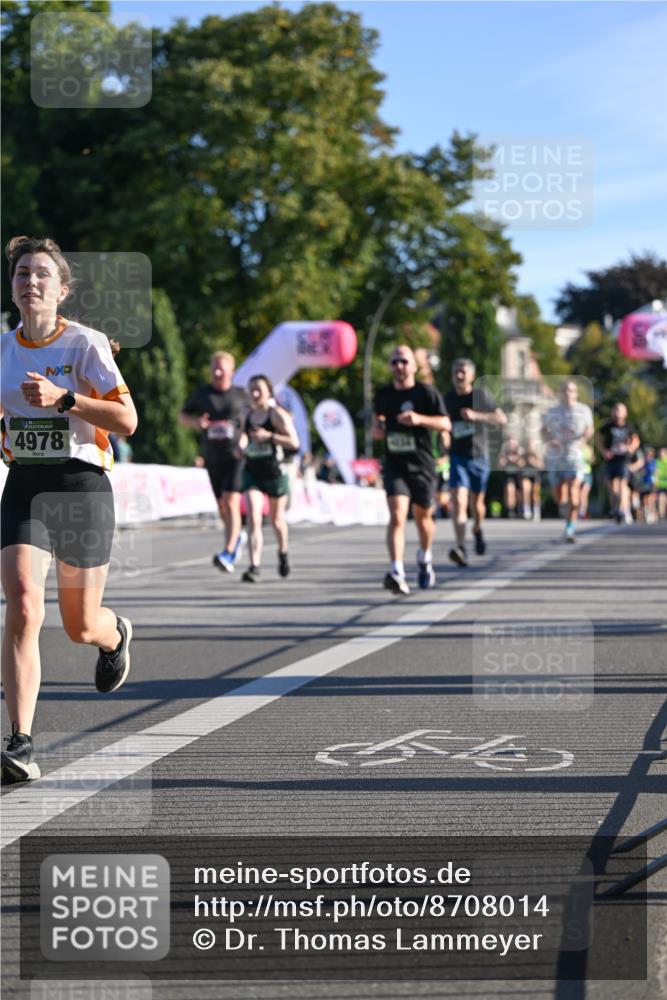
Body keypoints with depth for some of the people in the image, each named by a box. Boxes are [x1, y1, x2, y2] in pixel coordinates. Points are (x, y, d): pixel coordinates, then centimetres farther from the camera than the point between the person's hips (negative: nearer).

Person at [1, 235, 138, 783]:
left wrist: (63, 397, -23)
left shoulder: (86, 342, -8)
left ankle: (116, 634, 49)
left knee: (81, 627, 9)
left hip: (83, 485, -2)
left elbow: (127, 420, -14)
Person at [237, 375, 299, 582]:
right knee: (253, 520, -14)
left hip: (275, 473, -2)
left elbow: (294, 443, -18)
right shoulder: (247, 416, 4)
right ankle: (254, 567, -19)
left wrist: (269, 436, -26)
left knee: (277, 519, 16)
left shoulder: (278, 415, -10)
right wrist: (240, 448, -3)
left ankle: (283, 552, 46)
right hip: (252, 473, 2)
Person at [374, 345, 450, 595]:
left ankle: (425, 559, 43)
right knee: (397, 516, -17)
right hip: (394, 464, 1)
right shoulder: (383, 394, 7)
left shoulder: (427, 393, -4)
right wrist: (377, 428, 3)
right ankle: (397, 573, -27)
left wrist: (419, 419, -22)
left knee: (423, 517, 14)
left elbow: (446, 424, -7)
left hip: (422, 464, -1)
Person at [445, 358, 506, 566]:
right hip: (457, 457, 0)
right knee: (459, 501, -18)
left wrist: (476, 416, -23)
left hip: (479, 457, 0)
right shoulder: (448, 399, 3)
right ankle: (460, 548, -26)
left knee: (477, 502, 15)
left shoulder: (482, 395, -4)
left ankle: (478, 530, 47)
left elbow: (502, 419, -12)